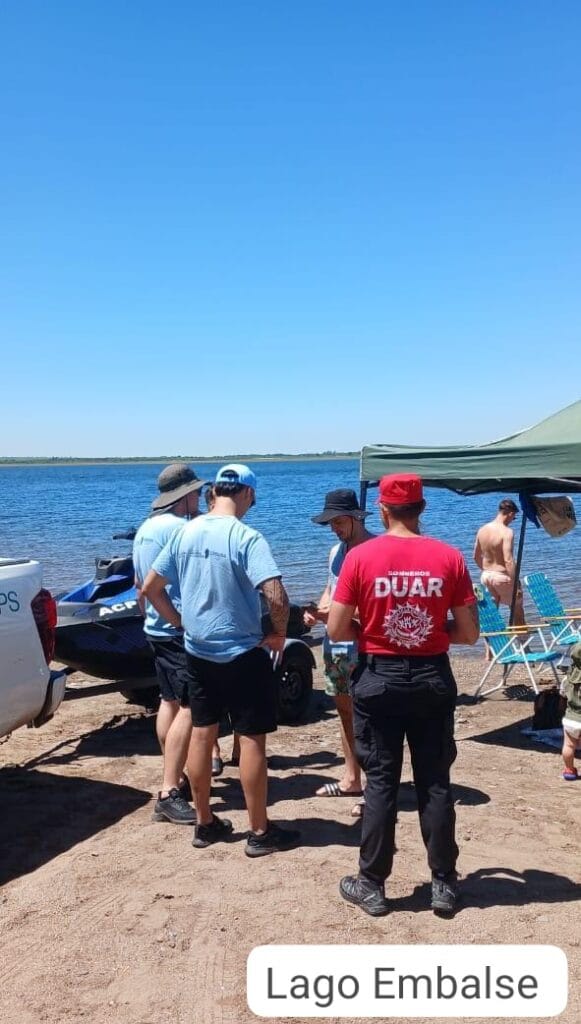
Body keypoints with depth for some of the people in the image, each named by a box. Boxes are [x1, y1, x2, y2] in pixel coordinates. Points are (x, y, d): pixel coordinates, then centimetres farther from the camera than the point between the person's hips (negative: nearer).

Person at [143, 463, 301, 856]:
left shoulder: (186, 532, 1)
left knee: (201, 734, 15)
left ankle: (205, 824, 27)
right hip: (243, 654, -6)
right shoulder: (247, 537, -18)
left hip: (198, 652, 6)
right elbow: (277, 597, -28)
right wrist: (279, 633, -10)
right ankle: (260, 832, 14)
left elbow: (151, 588, 7)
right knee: (252, 739, 4)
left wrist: (181, 623, 12)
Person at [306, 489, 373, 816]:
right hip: (335, 643, 9)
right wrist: (317, 611, 0)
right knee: (345, 710, 15)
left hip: (363, 648, -9)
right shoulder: (336, 551, 12)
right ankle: (352, 779, 27)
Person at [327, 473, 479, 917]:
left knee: (381, 782, 8)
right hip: (433, 679, 1)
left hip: (379, 679, -1)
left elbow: (337, 630, -7)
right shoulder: (450, 557, -4)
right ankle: (443, 884, 21)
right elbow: (468, 633, -1)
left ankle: (372, 885, 18)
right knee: (435, 782, 12)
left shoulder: (360, 557, -8)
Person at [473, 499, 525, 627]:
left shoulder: (482, 530, 2)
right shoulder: (507, 532, -19)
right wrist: (515, 584, -23)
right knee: (517, 609, 14)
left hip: (486, 575, 6)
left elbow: (476, 557, 11)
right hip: (502, 577, -6)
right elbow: (508, 560, -26)